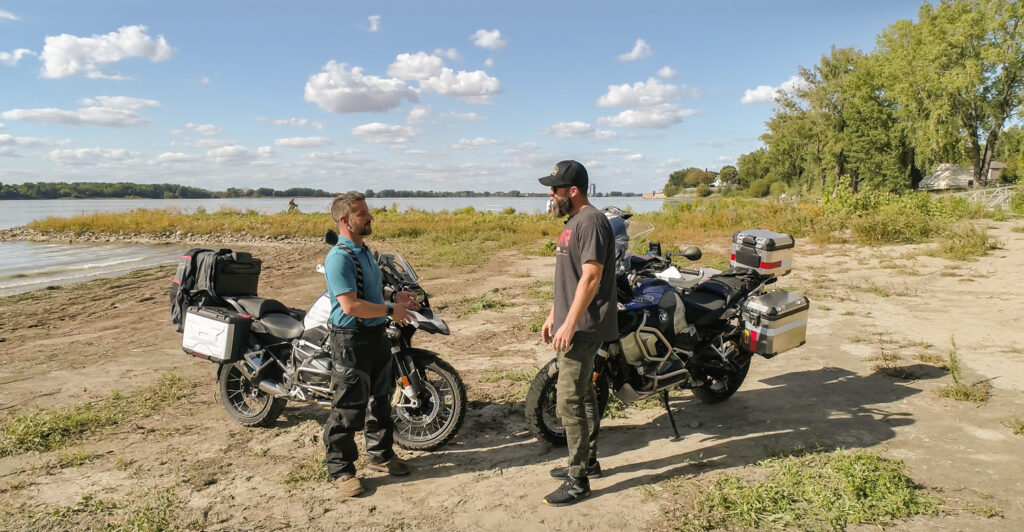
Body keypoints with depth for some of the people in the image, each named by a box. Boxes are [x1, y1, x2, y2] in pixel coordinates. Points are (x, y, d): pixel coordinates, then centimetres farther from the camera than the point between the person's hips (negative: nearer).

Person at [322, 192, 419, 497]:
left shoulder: (364, 251, 12)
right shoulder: (339, 258, -20)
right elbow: (351, 305, -27)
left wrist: (394, 298, 9)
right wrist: (390, 310, -18)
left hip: (376, 334, 10)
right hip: (352, 339, -10)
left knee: (380, 399, 19)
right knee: (349, 407, -1)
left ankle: (380, 455, 35)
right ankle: (340, 469, 15)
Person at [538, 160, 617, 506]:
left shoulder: (591, 221, -16)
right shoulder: (573, 222, 15)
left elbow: (591, 277, -22)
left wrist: (569, 325, -23)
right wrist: (553, 317, 19)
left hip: (583, 328, -10)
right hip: (571, 325, 10)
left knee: (569, 401, -7)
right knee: (582, 394, 18)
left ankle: (578, 480, 4)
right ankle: (588, 461, 31)